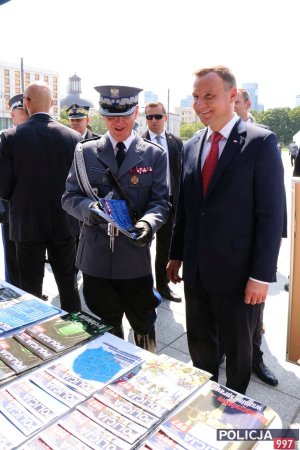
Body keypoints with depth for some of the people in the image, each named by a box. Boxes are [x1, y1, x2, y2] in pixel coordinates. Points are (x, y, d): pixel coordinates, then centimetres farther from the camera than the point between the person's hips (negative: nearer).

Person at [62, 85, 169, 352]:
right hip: (96, 257, 1)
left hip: (135, 257, -1)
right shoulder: (85, 152, 5)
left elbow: (160, 202, -3)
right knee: (105, 327, 18)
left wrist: (148, 222, -25)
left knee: (143, 323, 15)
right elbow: (70, 197, 4)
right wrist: (88, 208, -19)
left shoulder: (155, 155, 2)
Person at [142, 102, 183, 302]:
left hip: (169, 201, 3)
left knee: (165, 247, 14)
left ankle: (163, 285, 30)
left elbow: (180, 173, 6)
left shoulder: (176, 142, 5)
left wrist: (180, 201, 1)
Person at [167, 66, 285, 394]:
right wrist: (176, 255, 11)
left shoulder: (261, 142, -9)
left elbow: (271, 214, -12)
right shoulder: (191, 146, 8)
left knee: (237, 349, 16)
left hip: (237, 273, -5)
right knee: (199, 344, 20)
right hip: (195, 270, 5)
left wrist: (261, 275, -14)